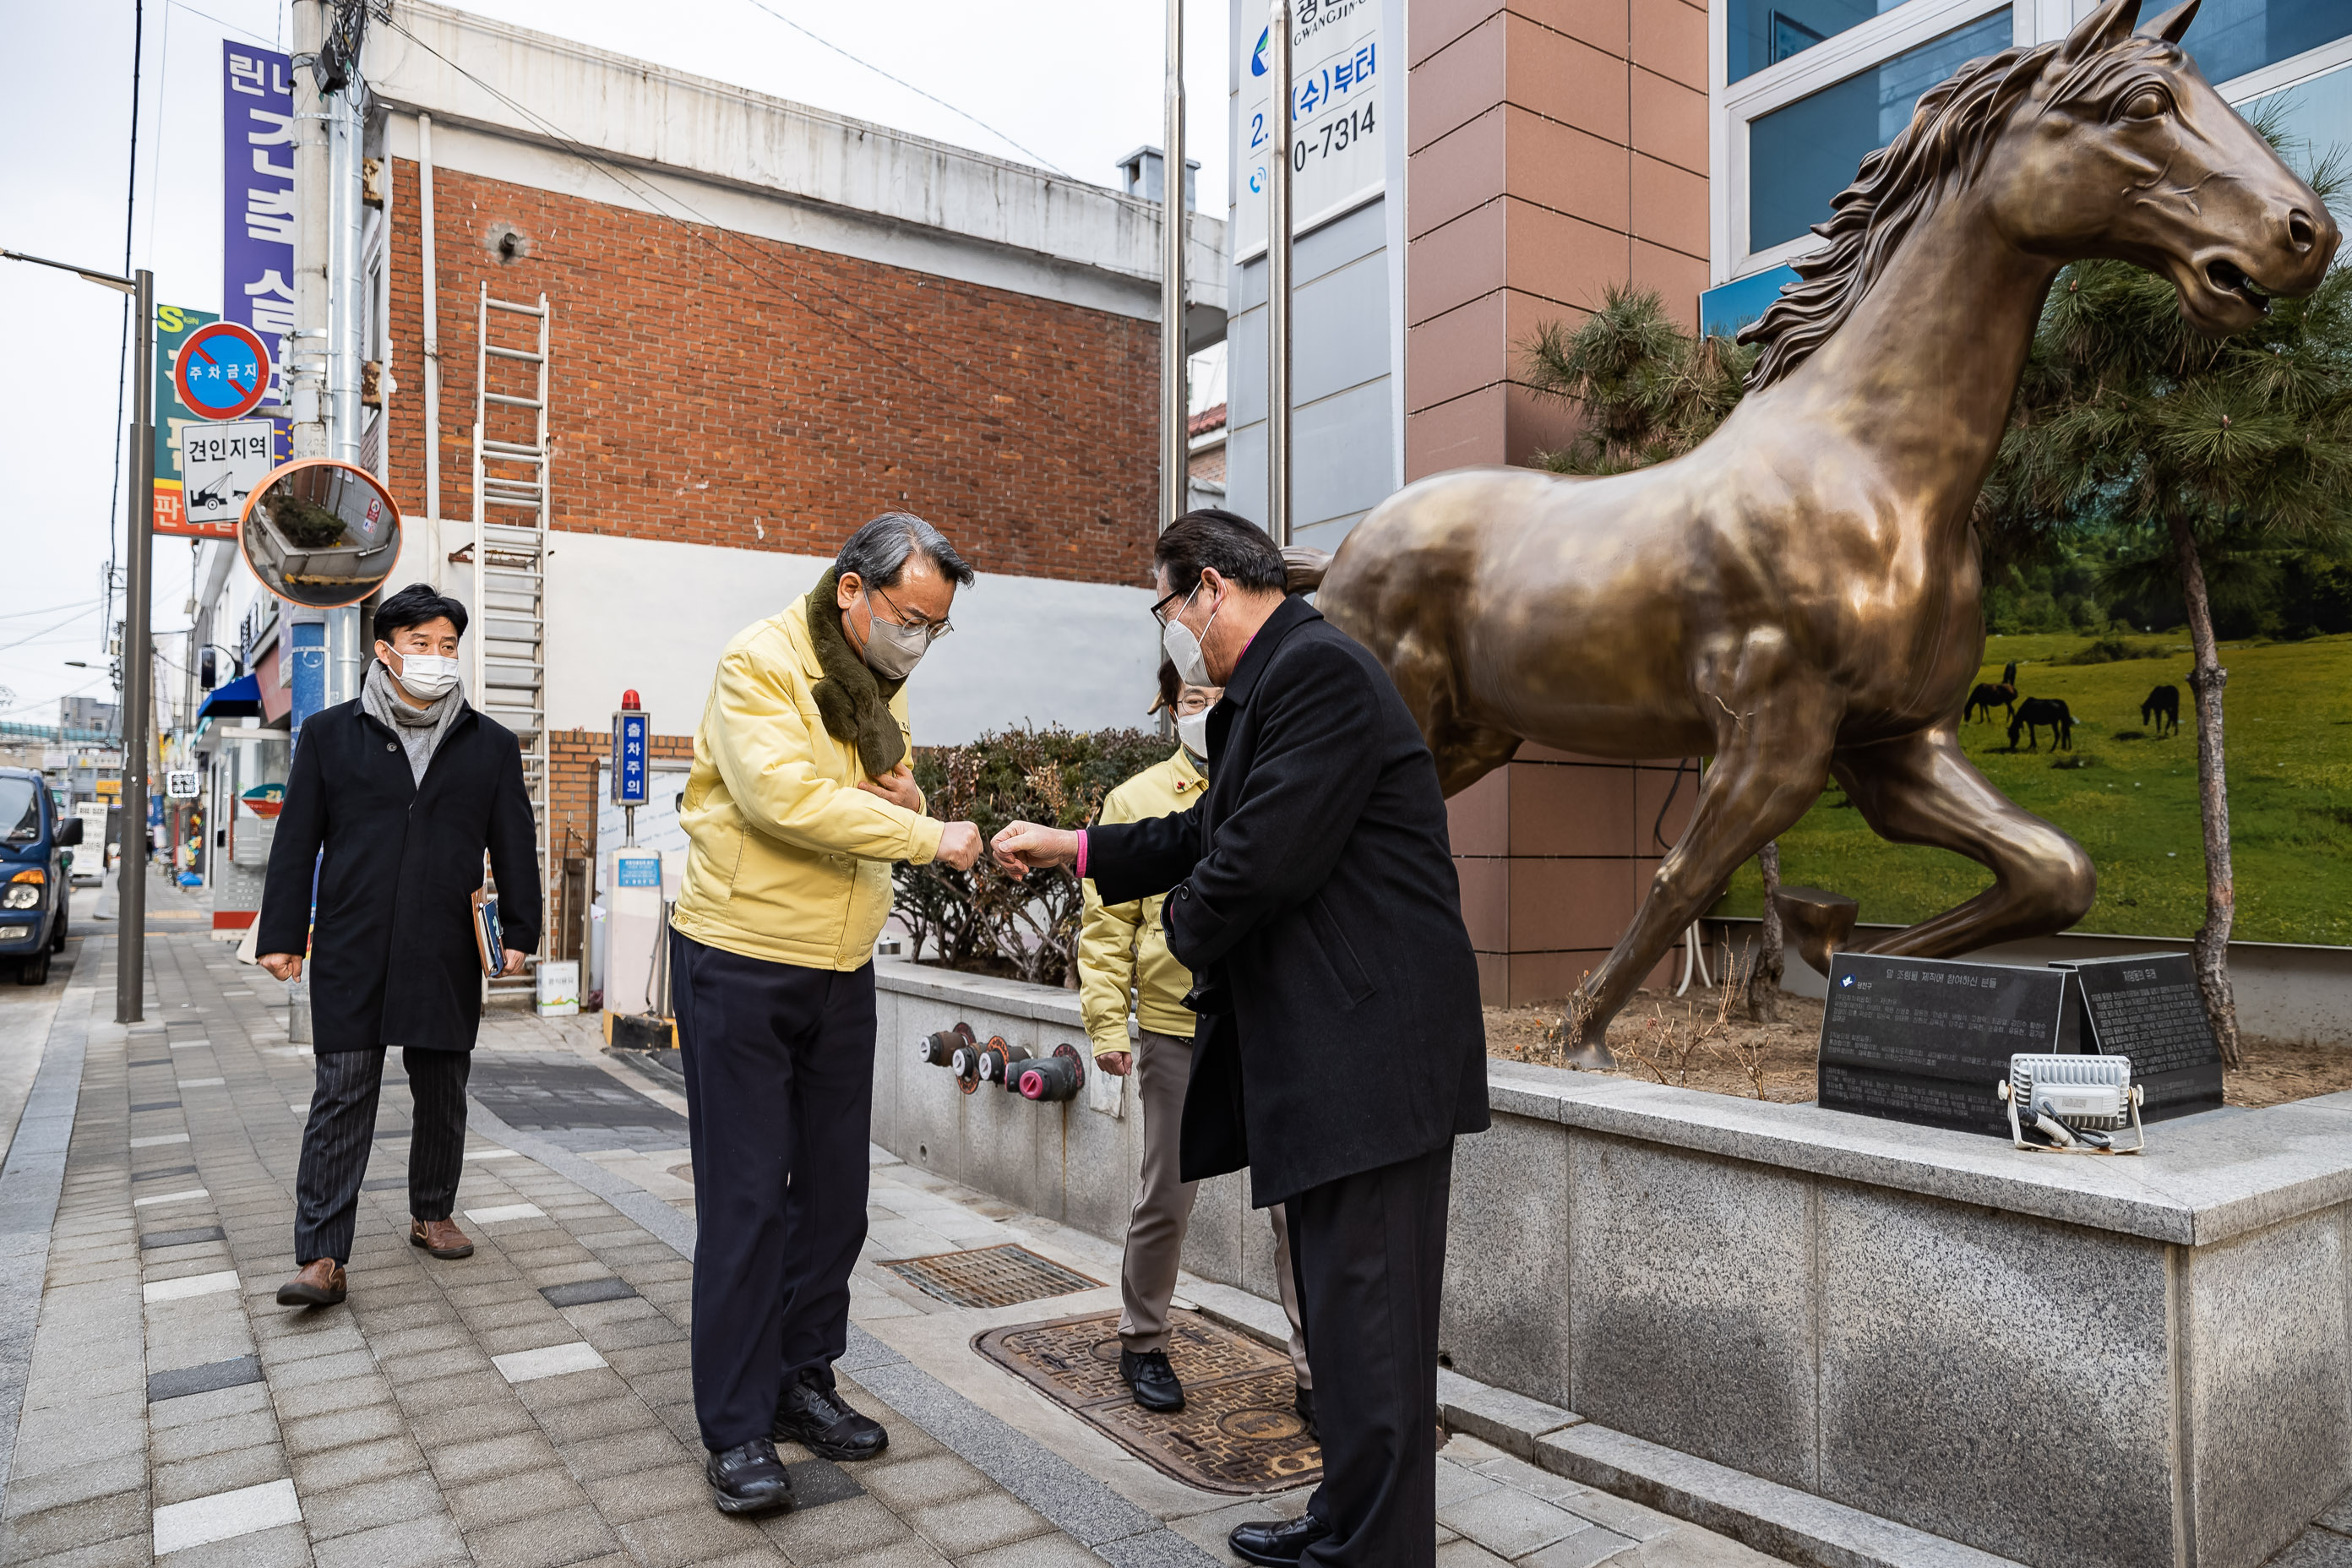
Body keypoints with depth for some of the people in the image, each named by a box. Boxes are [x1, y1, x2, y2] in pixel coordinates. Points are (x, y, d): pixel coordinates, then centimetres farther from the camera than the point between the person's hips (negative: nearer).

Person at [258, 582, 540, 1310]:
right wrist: (281, 935, 2)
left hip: (447, 954, 2)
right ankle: (320, 1257, 0)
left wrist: (520, 933, 2)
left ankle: (432, 1214, 29)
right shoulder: (329, 733, 7)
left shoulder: (491, 744, 8)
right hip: (351, 952, -1)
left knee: (443, 1091, 11)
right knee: (342, 1092, -4)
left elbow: (515, 846, 8)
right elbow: (295, 841, 6)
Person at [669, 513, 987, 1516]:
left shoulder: (883, 684, 11)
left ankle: (803, 1379, 28)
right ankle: (736, 1428, 12)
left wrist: (902, 789, -4)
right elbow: (785, 795, -29)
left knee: (835, 1191, 12)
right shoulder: (759, 664, -14)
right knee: (746, 1200, -1)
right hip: (741, 965, -7)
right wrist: (928, 837, -26)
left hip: (841, 971, 7)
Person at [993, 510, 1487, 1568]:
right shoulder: (1277, 681, 17)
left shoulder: (1318, 669, -15)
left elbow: (1265, 856, -23)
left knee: (1366, 1313, -1)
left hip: (1370, 1047, -11)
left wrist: (1187, 926, -3)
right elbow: (1207, 832, 25)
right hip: (1329, 1050, 11)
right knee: (1342, 1306, 19)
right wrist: (1068, 846, 28)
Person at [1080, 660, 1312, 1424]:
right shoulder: (1136, 800, 5)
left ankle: (1315, 1371, 16)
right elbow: (1107, 921, 3)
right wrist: (1106, 1021, -4)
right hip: (1177, 1032, 0)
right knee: (1165, 1199, 12)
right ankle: (1143, 1342, 33)